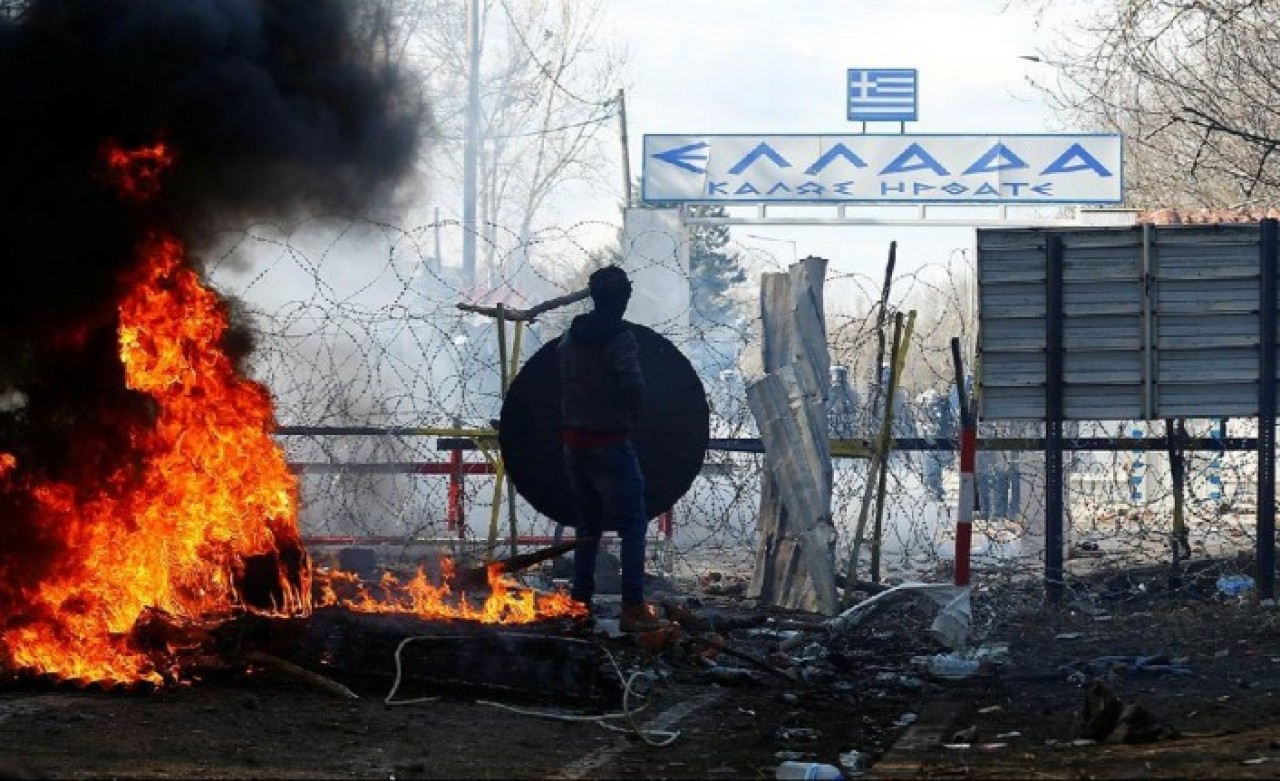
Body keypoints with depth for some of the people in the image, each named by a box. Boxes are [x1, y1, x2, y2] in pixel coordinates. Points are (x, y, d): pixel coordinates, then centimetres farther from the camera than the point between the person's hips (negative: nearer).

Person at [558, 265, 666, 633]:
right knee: (632, 524, -5)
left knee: (588, 522, 19)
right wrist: (632, 414, -9)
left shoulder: (573, 335, 5)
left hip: (574, 442, 7)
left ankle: (580, 601, 21)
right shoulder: (620, 338, -16)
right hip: (610, 444, -7)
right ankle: (633, 608, -13)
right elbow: (633, 385, -28)